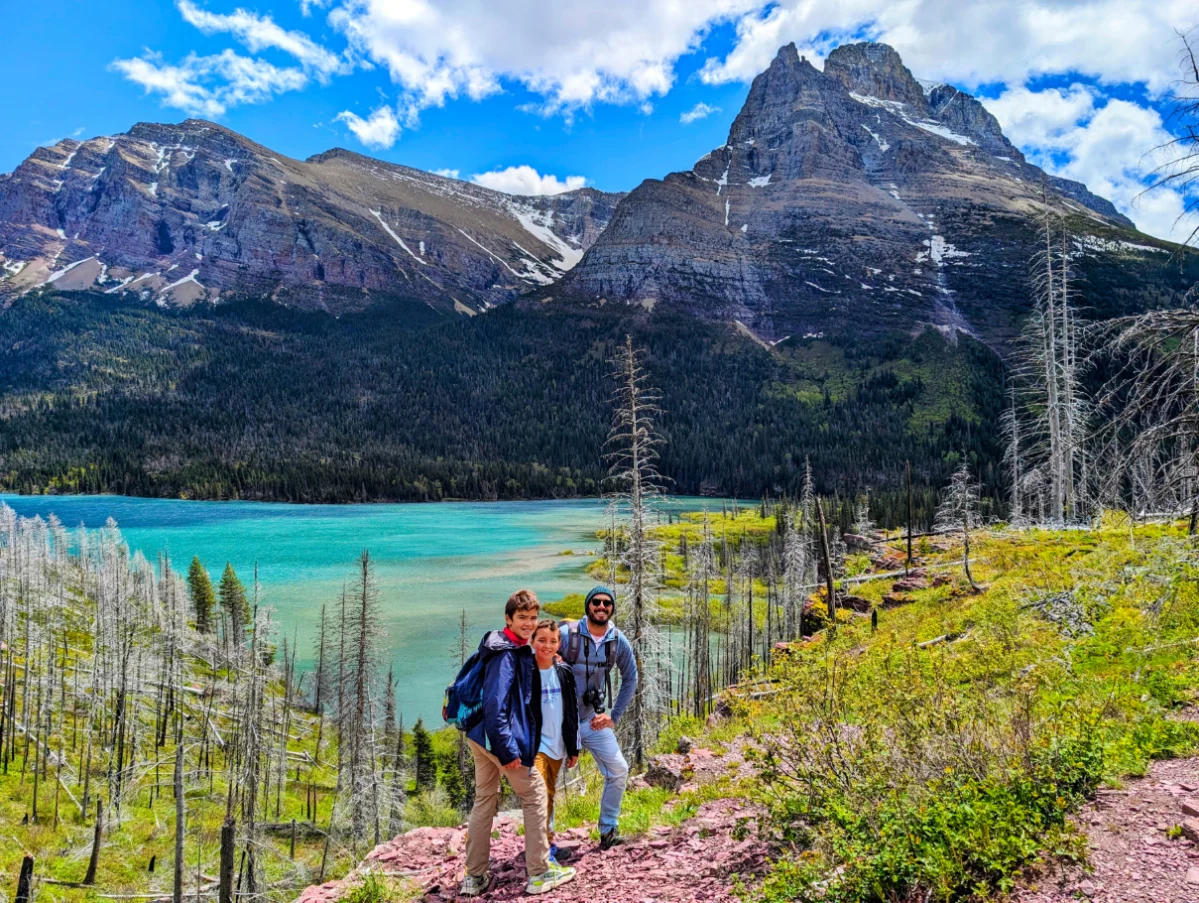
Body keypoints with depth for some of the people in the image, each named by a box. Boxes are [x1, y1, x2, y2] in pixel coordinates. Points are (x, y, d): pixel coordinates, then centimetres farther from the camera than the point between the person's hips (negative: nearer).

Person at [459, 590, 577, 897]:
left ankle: (475, 877, 23)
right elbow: (495, 704, -25)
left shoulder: (516, 649, 10)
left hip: (480, 737, 9)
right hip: (499, 737, -9)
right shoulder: (507, 654, -20)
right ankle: (539, 874, 13)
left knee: (484, 801, 15)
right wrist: (507, 750, -24)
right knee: (535, 796, 5)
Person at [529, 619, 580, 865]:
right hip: (534, 745, -5)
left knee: (550, 796, 16)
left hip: (557, 745, 5)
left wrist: (574, 748, 10)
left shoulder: (564, 672, 3)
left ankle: (548, 843, 28)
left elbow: (572, 712, 9)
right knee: (540, 796, -13)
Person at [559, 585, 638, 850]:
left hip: (594, 719, 4)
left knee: (618, 770, 2)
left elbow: (630, 678, 7)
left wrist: (614, 716, 3)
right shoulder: (566, 634, -17)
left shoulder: (619, 642, -6)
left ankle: (608, 831, 19)